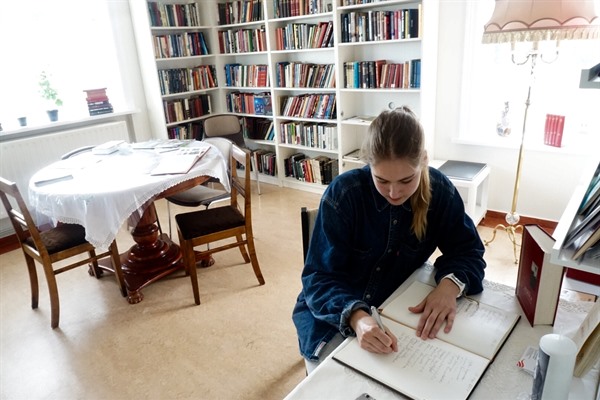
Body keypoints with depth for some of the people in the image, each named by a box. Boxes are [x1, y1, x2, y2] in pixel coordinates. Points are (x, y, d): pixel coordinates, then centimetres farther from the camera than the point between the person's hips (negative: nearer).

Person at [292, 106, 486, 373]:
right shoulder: (342, 193, -23)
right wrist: (357, 317, -43)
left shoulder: (440, 191, -13)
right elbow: (320, 278, -23)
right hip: (334, 314, -2)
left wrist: (450, 284, -27)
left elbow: (466, 249, -4)